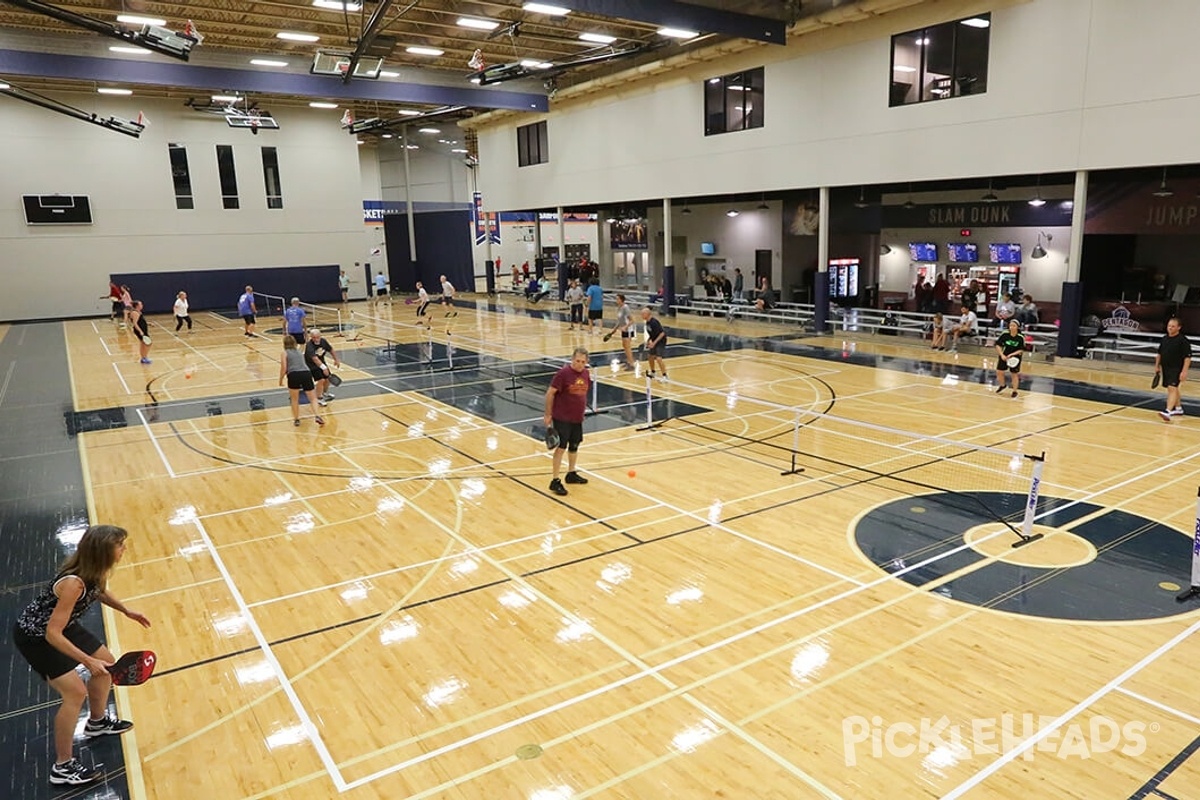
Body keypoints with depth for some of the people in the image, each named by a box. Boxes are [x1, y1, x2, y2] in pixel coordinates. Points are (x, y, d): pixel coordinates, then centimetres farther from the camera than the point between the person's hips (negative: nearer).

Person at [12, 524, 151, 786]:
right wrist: (88, 661, -32)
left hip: (62, 626, 9)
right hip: (35, 636, -9)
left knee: (106, 663, 16)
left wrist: (126, 610, 10)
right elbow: (52, 634, -33)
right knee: (76, 692, -14)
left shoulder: (93, 570, -13)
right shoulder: (73, 583, -38)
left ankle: (97, 722, 41)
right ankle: (63, 767, 1)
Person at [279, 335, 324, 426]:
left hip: (293, 375, -3)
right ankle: (317, 416, -9)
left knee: (294, 399, 16)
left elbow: (284, 368, 1)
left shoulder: (285, 353, 10)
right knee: (313, 398, 11)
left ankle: (296, 419, 21)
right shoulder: (299, 351, 25)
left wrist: (280, 380, 12)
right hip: (306, 373, 3)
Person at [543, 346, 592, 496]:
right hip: (562, 418, -7)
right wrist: (548, 415, -12)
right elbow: (550, 393, -13)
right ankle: (555, 481, -1)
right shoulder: (563, 373, -17)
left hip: (577, 418, 7)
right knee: (561, 447, -7)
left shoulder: (586, 373, 3)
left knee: (574, 446, 17)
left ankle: (571, 474, 35)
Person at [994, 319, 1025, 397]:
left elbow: (1021, 350, -13)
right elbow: (998, 345, -7)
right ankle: (1002, 386, 34)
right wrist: (1002, 355, -16)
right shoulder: (1004, 334, -14)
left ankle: (1014, 391, 23)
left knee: (1014, 374, 6)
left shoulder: (1020, 338, -18)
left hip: (1015, 358, -2)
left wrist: (1012, 354, -26)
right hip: (1004, 356, 2)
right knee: (999, 372, 5)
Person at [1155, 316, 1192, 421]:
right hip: (1165, 368, 8)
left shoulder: (1183, 340, -13)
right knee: (1173, 389, 20)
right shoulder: (1164, 339, 8)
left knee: (1172, 388, -18)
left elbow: (1188, 357, -15)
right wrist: (1157, 366, 18)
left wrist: (1184, 371, -21)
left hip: (1176, 369, -8)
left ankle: (1168, 412, -26)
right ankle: (1178, 408, 36)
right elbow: (1159, 353, 19)